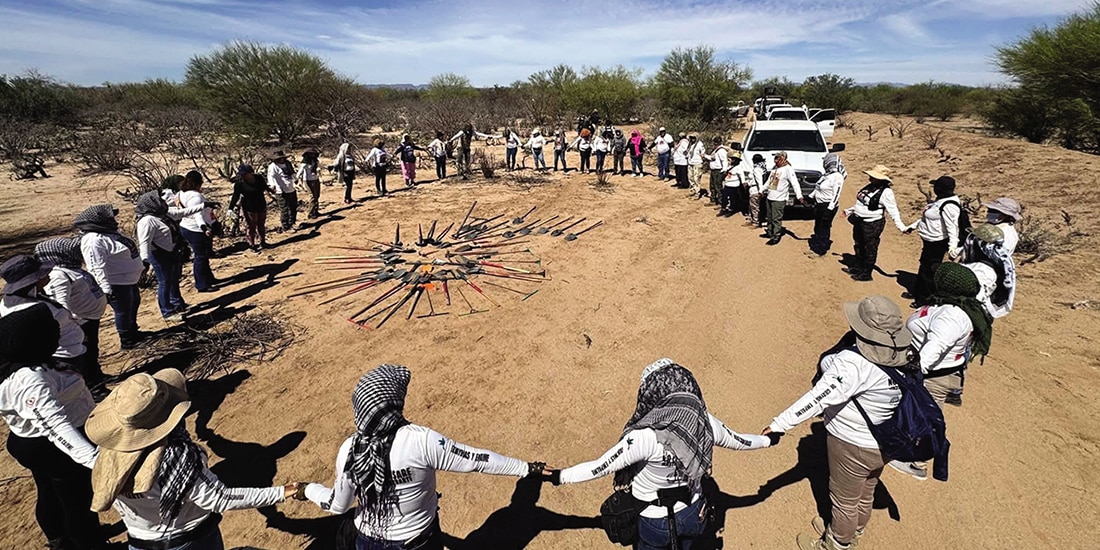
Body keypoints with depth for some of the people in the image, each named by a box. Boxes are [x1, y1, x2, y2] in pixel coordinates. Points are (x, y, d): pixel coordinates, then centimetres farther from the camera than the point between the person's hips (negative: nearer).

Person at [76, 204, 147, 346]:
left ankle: (133, 332, 45)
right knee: (123, 311, 4)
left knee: (134, 304, 25)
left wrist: (140, 266, 26)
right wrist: (106, 289, -31)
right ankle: (127, 341, 21)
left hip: (128, 279, 11)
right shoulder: (93, 241, -24)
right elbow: (97, 268, -28)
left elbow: (127, 251, 19)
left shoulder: (108, 232, 7)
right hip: (117, 284, -10)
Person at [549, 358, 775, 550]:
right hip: (693, 514, 4)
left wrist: (559, 476, -16)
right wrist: (768, 440, 22)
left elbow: (600, 467, -29)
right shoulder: (706, 422, -19)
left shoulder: (647, 436, -37)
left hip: (656, 522, -4)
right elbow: (737, 441, 1)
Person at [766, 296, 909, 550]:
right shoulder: (901, 355, -10)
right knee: (865, 493, 31)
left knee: (845, 498, 20)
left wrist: (781, 423, -37)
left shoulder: (854, 363, -36)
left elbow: (819, 397, -39)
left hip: (853, 445, -7)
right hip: (885, 443, 7)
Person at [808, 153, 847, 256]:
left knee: (824, 229, 0)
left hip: (828, 206, -9)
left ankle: (820, 251, 7)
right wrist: (811, 196, 23)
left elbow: (836, 194, -20)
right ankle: (814, 247, 27)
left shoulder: (837, 176, -18)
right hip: (819, 204, 9)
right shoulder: (827, 174, 9)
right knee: (817, 227, 16)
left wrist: (830, 208, -23)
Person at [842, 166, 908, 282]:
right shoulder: (870, 186, 5)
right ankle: (856, 268, 39)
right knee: (859, 246, 22)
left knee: (869, 250, 5)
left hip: (872, 225, -9)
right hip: (859, 222, 9)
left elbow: (893, 211, -20)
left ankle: (866, 274, 17)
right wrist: (849, 211, 28)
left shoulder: (886, 192, -19)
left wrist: (901, 227, -27)